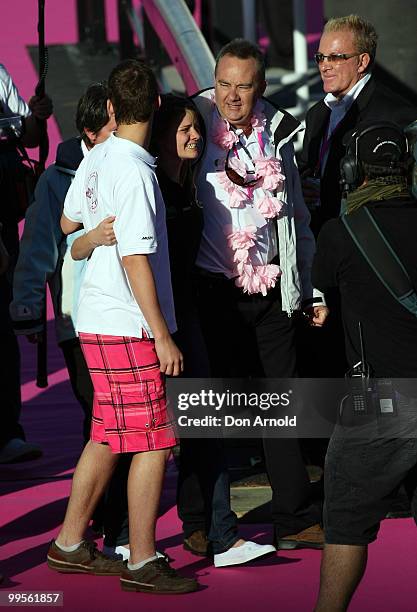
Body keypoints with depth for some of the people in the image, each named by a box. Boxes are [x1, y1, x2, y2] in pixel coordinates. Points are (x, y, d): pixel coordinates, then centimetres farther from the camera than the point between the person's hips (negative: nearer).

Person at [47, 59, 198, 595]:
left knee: (108, 437, 17)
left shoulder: (94, 161, 7)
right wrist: (162, 335, -17)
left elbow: (68, 223, 23)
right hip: (129, 328, -9)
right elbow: (136, 260, -20)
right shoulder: (134, 170, -18)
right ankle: (143, 563, 2)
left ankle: (70, 545, 24)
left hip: (95, 322, 9)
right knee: (152, 443, -2)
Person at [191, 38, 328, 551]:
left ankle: (294, 518, 17)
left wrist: (309, 288, 16)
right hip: (215, 291, -4)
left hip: (271, 291, 4)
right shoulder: (197, 121, -5)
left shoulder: (277, 134, 7)